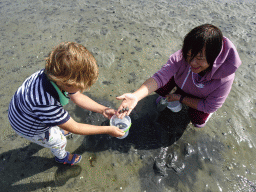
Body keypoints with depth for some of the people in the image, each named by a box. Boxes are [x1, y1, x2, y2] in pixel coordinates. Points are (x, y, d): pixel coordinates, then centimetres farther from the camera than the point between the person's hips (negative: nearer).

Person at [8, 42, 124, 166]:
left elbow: (78, 98, -11)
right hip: (29, 128, -5)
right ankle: (62, 157, 52)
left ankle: (61, 131, 64)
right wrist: (107, 130, -28)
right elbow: (75, 128, -33)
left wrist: (103, 110, -14)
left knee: (61, 119, 29)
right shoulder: (47, 104, -48)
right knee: (59, 142, 17)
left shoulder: (54, 76, -27)